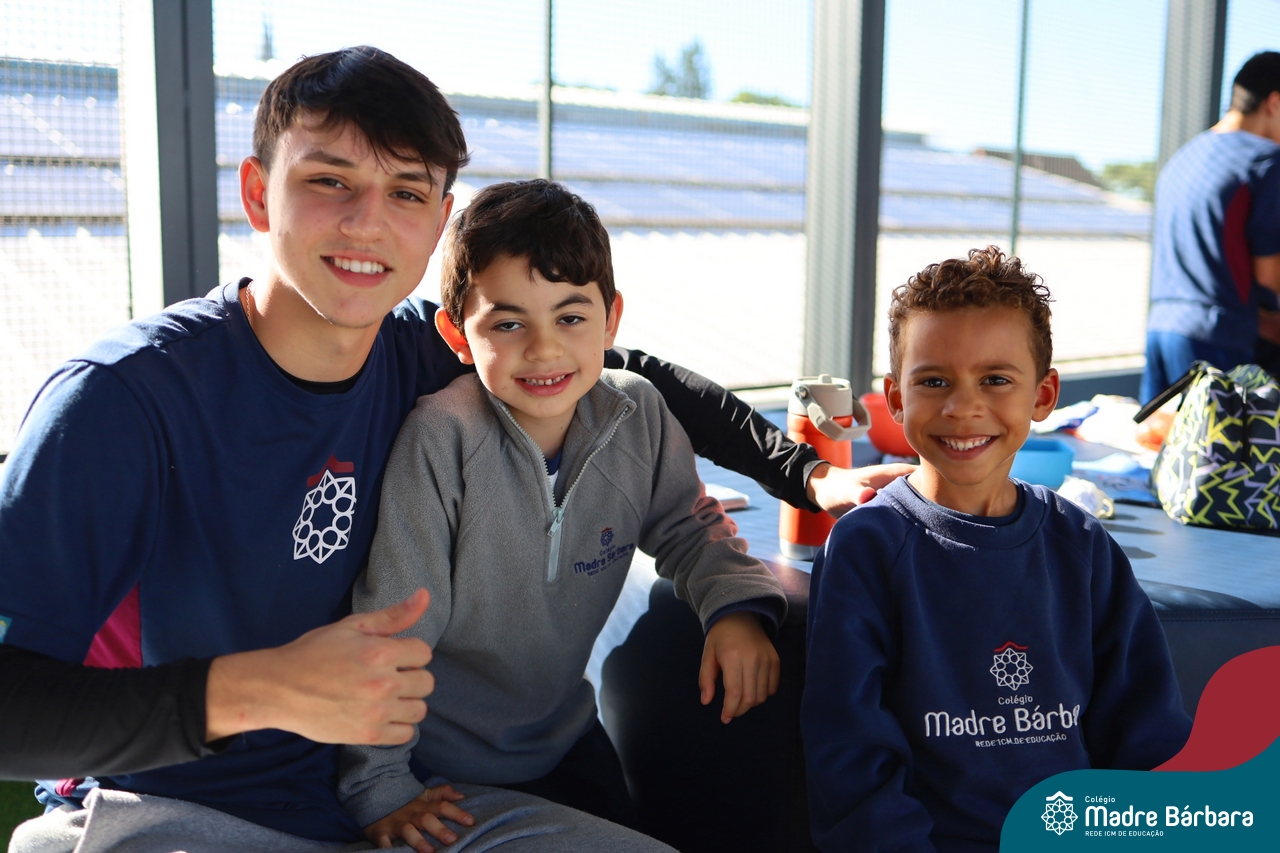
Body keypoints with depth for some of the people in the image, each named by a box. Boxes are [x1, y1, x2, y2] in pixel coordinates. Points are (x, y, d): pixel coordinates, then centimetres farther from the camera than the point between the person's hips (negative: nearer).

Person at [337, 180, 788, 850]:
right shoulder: (441, 439, -28)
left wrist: (737, 603, -18)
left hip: (566, 735, 5)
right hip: (441, 759, -4)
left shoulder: (637, 415, -14)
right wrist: (379, 789, -17)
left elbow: (686, 527, 3)